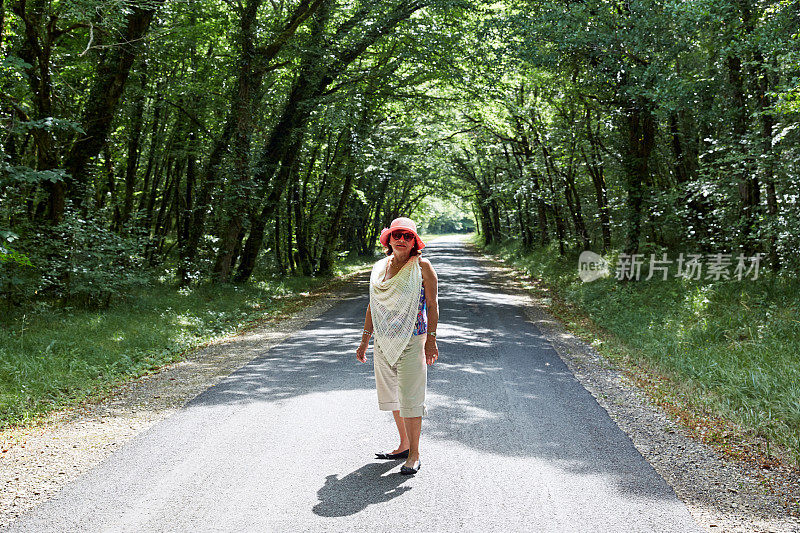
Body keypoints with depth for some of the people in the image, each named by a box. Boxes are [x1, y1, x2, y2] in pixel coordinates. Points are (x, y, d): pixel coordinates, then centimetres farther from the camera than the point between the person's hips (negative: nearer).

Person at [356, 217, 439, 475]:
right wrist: (365, 340, 14)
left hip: (412, 341, -6)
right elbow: (373, 306, 15)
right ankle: (403, 446, 28)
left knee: (410, 398, -4)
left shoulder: (422, 266, -5)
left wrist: (431, 340, -13)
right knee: (391, 395, 13)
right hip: (384, 342, 6)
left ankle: (414, 455, 7)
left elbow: (432, 305, -6)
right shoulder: (380, 267, 9)